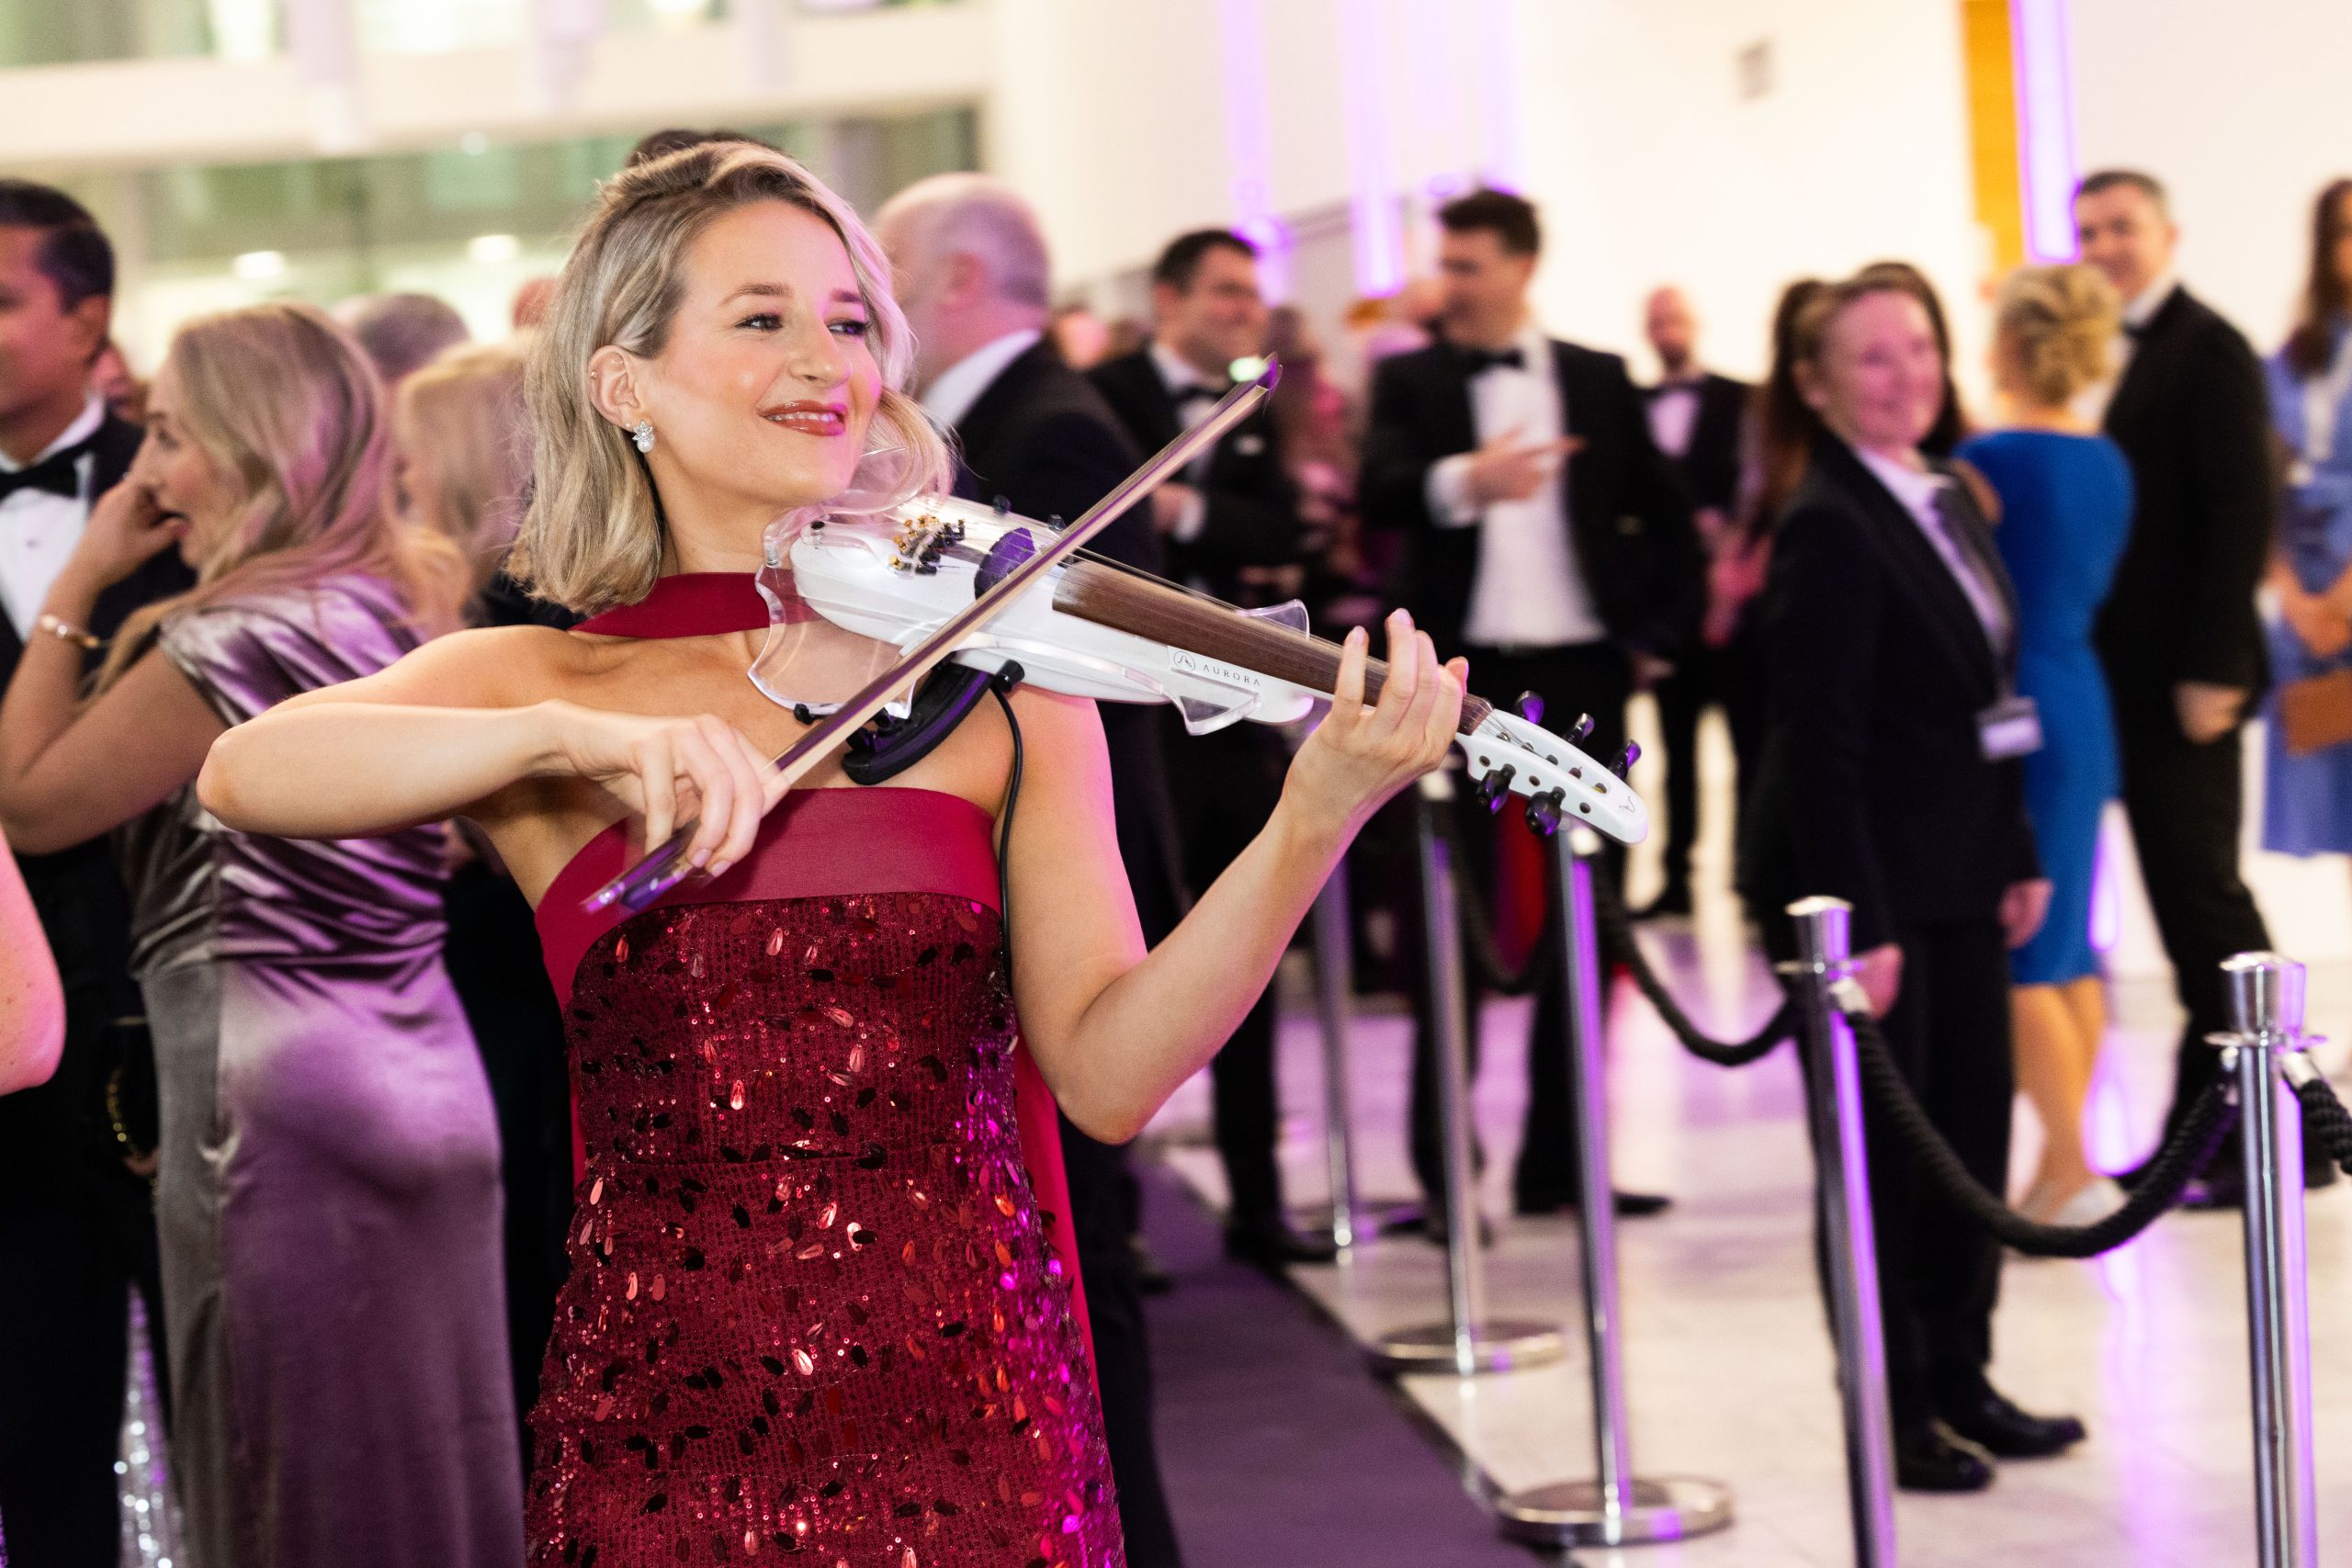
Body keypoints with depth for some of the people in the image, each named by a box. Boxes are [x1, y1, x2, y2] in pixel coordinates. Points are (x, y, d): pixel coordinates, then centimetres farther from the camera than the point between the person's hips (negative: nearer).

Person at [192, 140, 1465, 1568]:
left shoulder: (993, 673, 3)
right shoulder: (543, 685, 3)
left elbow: (1107, 1071, -8)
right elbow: (246, 774, -15)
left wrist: (1313, 823, -22)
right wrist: (576, 737, -28)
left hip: (974, 1417, 0)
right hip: (660, 1440, 0)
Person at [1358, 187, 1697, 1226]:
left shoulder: (1598, 382, 10)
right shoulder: (1409, 380, 3)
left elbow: (1665, 518, 15)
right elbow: (1378, 494, -16)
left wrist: (1652, 633, 3)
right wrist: (1463, 481, -36)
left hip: (1578, 674, 2)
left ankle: (1560, 1161, 13)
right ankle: (1443, 1169, 7)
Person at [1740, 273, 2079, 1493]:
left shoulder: (1951, 503, 11)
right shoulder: (1828, 528, -16)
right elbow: (1816, 745, -20)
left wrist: (2019, 856, 12)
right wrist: (1859, 925, -21)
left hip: (1959, 884, 8)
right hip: (1867, 888, -8)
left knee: (1974, 1131, 13)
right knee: (1882, 1152, 3)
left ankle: (1958, 1381, 25)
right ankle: (1892, 1414, 15)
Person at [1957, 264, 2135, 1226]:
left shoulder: (1990, 462, -15)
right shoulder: (2110, 464, 8)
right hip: (2083, 705, 8)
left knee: (2015, 954, -4)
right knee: (2070, 948, 12)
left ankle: (2074, 1173, -6)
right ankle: (2061, 1167, 17)